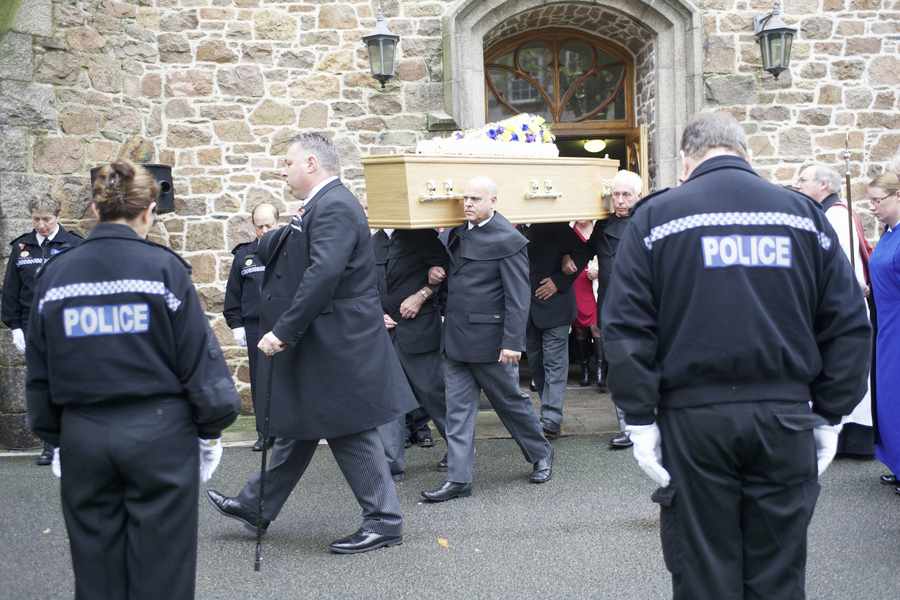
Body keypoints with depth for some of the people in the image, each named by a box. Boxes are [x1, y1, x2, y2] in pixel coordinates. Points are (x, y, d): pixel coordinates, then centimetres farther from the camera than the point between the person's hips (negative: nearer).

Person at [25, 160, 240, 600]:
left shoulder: (55, 274, 1)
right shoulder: (163, 267, -9)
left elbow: (39, 370, 8)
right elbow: (198, 357, -8)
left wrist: (52, 435, 19)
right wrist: (211, 427, 3)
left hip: (82, 435, 3)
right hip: (157, 432, -3)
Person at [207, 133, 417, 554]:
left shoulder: (333, 207, -19)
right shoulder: (324, 205, 14)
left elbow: (323, 274, -29)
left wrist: (284, 331, -27)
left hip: (337, 345, -10)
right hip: (318, 345, 10)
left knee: (349, 433, -1)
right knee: (296, 427, 18)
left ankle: (384, 522, 10)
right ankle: (256, 507, 31)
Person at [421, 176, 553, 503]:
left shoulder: (508, 240, -13)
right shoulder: (454, 231, 7)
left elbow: (517, 297, -15)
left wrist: (512, 342, -19)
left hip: (489, 339, -6)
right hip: (455, 338, 7)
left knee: (510, 400, 9)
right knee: (458, 408, 6)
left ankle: (541, 454, 31)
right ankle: (458, 479, 9)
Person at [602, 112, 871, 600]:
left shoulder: (656, 216, 0)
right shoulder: (803, 213, 7)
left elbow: (625, 326, -6)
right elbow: (848, 323, 5)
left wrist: (640, 419, -2)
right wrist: (830, 415, 10)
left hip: (696, 417, -2)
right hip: (785, 415, 2)